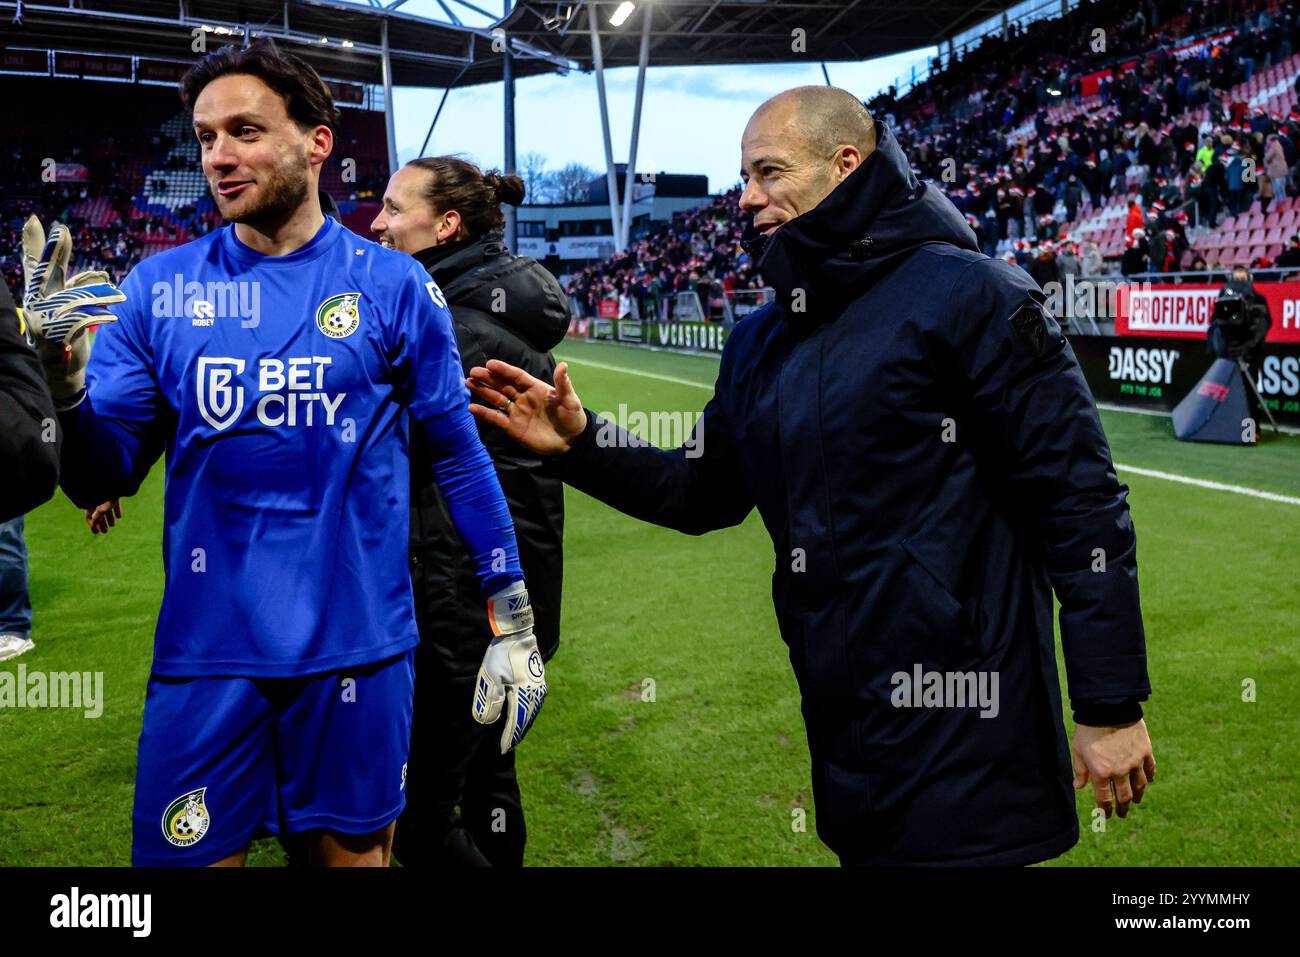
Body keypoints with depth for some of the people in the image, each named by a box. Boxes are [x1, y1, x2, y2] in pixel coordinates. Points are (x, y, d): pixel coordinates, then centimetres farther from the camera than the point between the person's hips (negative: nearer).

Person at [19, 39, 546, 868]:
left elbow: (460, 458, 2)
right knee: (188, 855, 11)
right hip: (206, 650, 1)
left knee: (356, 849, 15)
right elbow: (104, 480, 2)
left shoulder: (394, 286, -3)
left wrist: (513, 621, 0)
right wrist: (63, 379, -18)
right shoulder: (159, 288, 1)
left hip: (360, 645, -1)